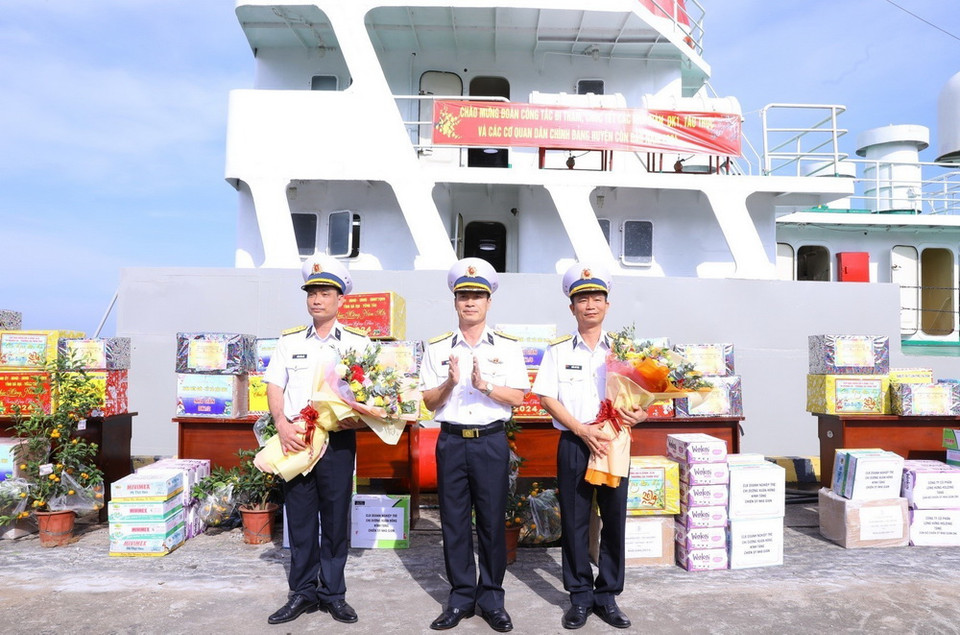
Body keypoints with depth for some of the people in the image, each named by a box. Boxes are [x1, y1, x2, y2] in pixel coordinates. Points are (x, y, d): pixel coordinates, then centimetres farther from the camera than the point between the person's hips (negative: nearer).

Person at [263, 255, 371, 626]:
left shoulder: (357, 343, 3)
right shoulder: (290, 341, 9)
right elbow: (274, 387, 6)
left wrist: (359, 415, -15)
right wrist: (282, 424, -9)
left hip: (338, 440, -1)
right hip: (295, 439, 2)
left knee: (336, 518, 6)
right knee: (299, 518, 8)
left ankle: (333, 593, 21)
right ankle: (302, 592, 22)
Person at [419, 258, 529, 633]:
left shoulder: (507, 347, 4)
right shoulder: (438, 348, 6)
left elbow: (517, 397, -2)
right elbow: (429, 403, 4)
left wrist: (485, 386, -18)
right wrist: (449, 383, -15)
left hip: (491, 441, -1)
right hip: (451, 441, 1)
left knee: (492, 521, 6)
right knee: (454, 522, 8)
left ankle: (491, 599, 21)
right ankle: (461, 598, 22)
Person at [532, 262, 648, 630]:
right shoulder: (559, 350, 3)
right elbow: (547, 397, -3)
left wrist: (638, 414, -16)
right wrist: (582, 430, -14)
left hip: (613, 443, 1)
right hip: (573, 444, -1)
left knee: (614, 520, 6)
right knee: (574, 521, 5)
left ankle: (607, 596, 22)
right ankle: (580, 597, 20)